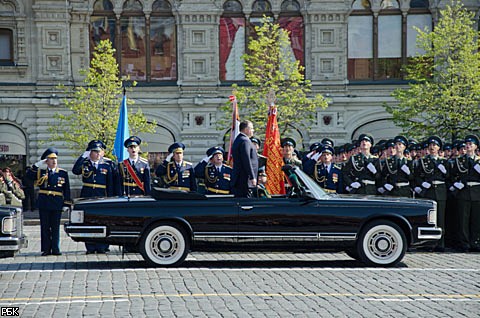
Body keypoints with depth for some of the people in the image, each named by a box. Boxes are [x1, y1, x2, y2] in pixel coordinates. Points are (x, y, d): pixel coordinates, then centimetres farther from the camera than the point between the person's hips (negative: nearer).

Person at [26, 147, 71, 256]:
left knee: (55, 227, 4)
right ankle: (46, 249, 7)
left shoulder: (63, 173, 7)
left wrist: (66, 204, 1)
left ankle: (55, 249, 9)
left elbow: (66, 190, 6)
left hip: (57, 204, 0)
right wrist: (37, 165, -11)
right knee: (45, 227, 3)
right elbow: (29, 175, -7)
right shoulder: (41, 171, 7)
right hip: (44, 204, 0)